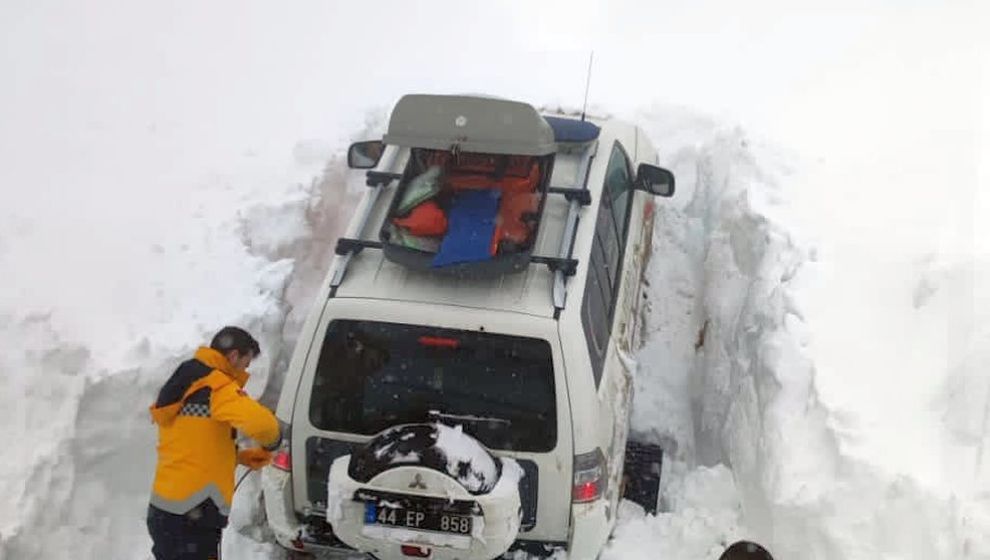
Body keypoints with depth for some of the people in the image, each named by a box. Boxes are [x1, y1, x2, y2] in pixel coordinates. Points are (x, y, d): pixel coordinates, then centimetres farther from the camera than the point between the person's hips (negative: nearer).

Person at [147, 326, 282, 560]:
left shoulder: (183, 387, 17)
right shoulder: (216, 386, -13)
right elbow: (261, 423, -29)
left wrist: (240, 457, 14)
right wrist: (271, 443, -6)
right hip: (192, 517, -10)